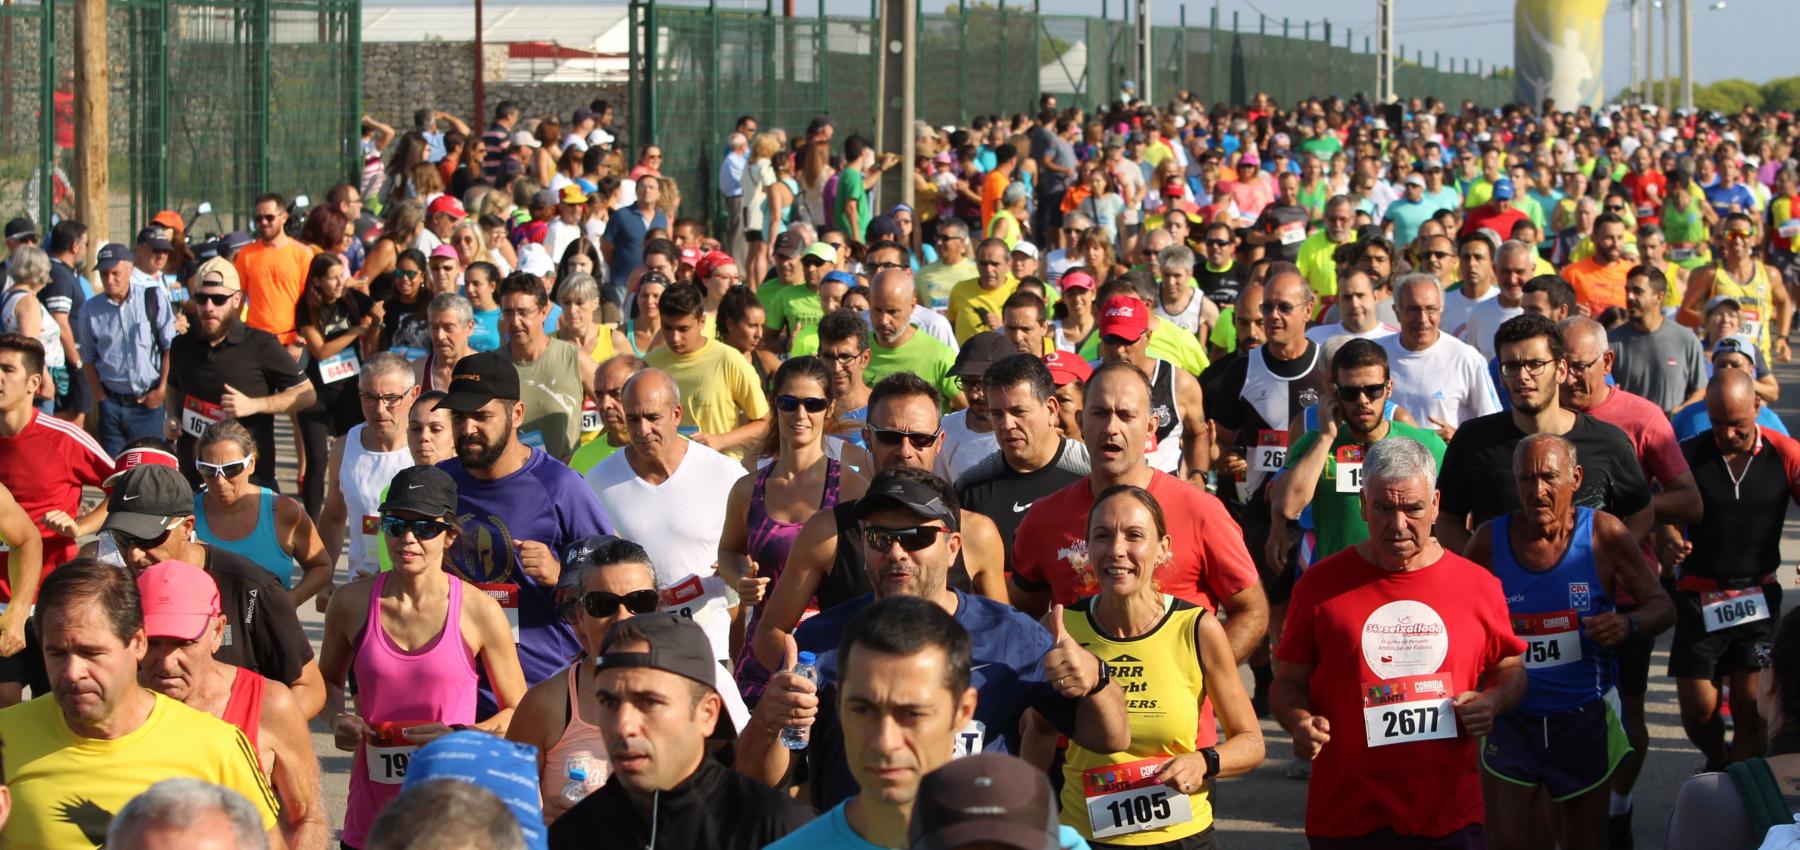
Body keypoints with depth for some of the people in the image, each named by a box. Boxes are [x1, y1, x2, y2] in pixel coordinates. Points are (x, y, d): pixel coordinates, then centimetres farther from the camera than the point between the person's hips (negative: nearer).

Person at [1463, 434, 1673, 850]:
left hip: (1585, 717, 0)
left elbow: (1662, 606, -4)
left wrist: (1628, 624, -25)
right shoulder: (1489, 540, -6)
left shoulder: (1603, 533, -8)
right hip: (1510, 718, 0)